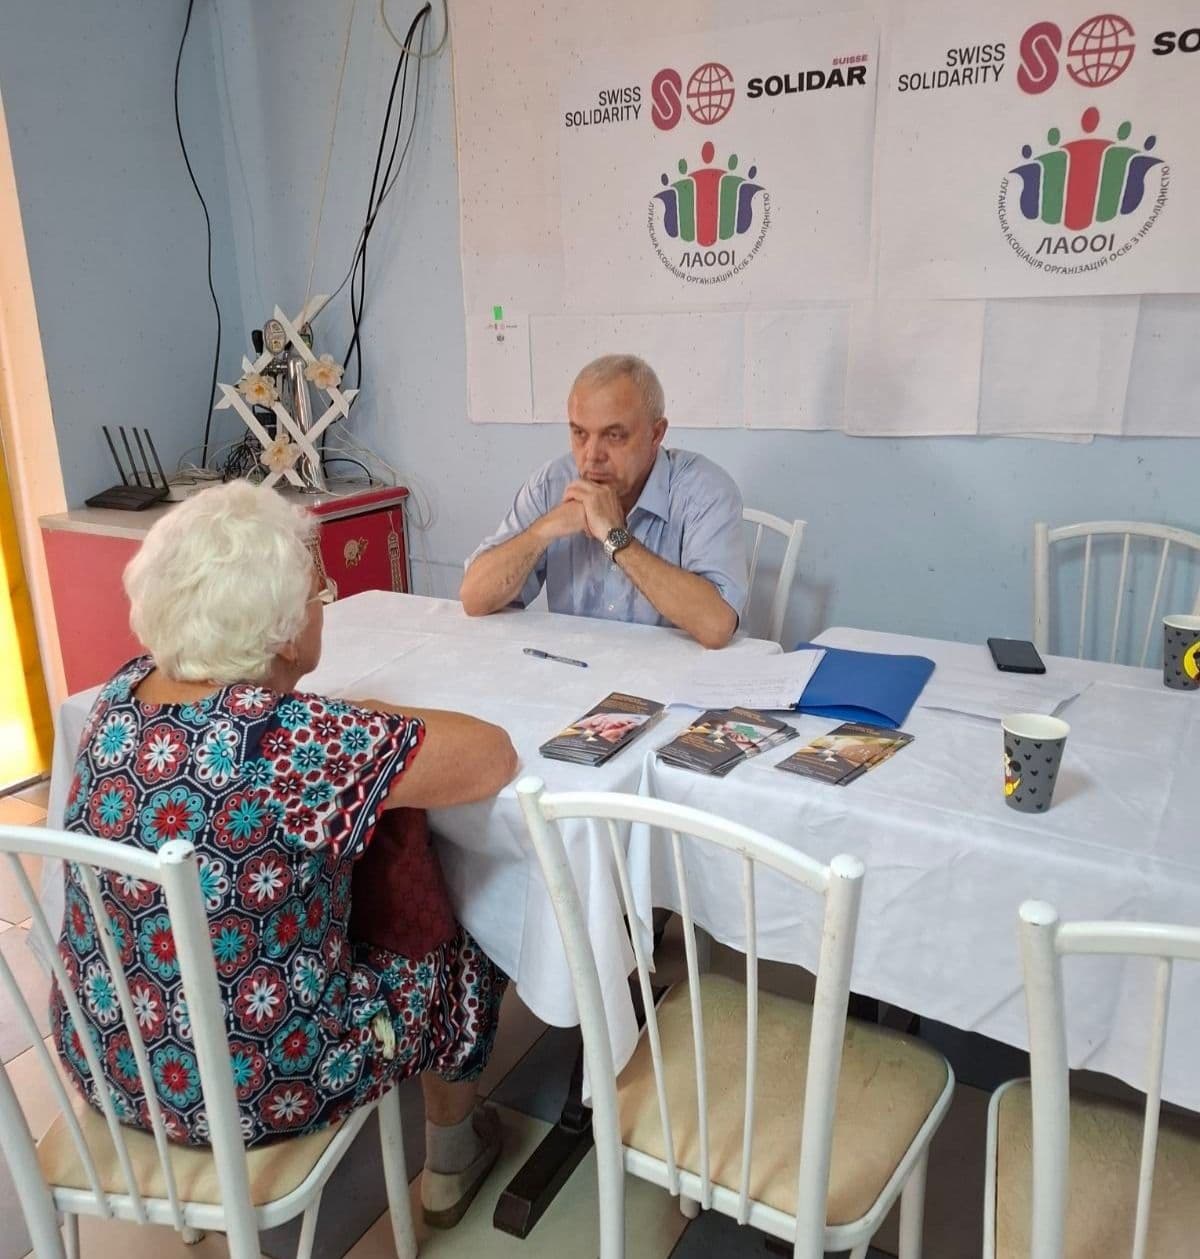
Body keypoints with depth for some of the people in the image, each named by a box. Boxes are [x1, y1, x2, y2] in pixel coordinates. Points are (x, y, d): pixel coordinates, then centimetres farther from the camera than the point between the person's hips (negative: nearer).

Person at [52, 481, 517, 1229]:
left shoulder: (121, 697, -8)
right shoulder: (293, 741, -31)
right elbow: (494, 758, -23)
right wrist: (376, 721, -8)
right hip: (243, 1090, -6)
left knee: (364, 915, 27)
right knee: (452, 959, 17)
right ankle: (451, 1166, 41)